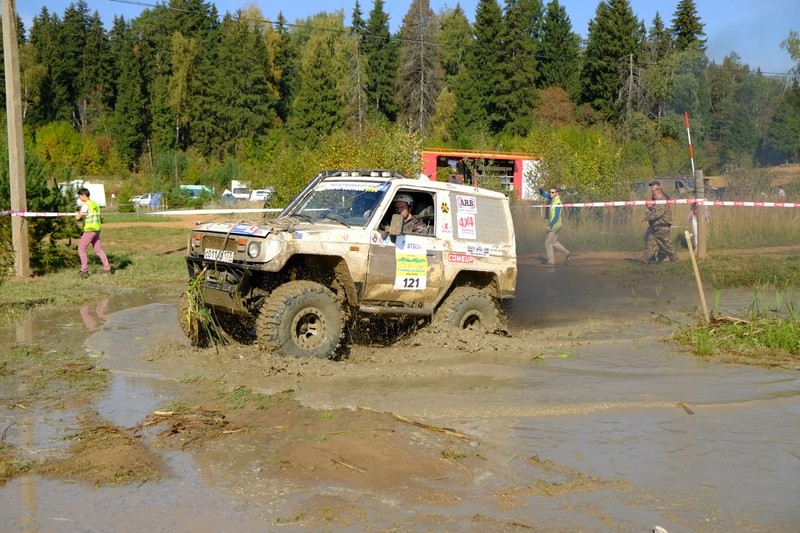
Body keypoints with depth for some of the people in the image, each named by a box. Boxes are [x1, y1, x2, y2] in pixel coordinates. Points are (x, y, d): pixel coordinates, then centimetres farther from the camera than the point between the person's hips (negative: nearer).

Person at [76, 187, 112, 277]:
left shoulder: (86, 205, -13)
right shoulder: (95, 204, 13)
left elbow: (78, 217, -16)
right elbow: (100, 218, 21)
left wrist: (77, 214, 3)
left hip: (89, 230, -8)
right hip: (97, 229, 8)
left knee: (81, 248, -2)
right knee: (98, 249, 13)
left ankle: (84, 270, -7)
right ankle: (107, 268, 12)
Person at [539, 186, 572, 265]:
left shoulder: (557, 203, -20)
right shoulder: (551, 198, 4)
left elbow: (556, 217, -22)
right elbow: (542, 194, 15)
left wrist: (550, 225, -21)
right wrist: (541, 189, -6)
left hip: (555, 225, -9)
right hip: (552, 224, 9)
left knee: (548, 242, 0)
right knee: (554, 242, 15)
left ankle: (551, 260, 9)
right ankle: (567, 253, 19)